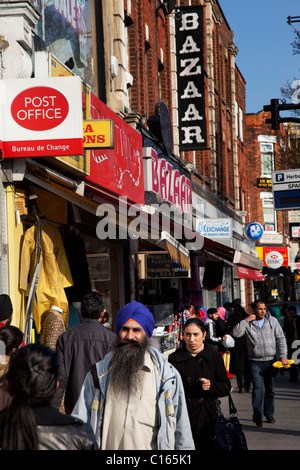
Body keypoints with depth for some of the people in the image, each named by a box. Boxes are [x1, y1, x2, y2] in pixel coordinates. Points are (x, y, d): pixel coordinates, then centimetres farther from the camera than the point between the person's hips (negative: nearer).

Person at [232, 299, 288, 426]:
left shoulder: (272, 321, 5)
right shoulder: (247, 323, 1)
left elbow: (281, 338, 4)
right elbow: (235, 333, -13)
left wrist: (283, 355, -5)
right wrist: (246, 320, -15)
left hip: (270, 361, 2)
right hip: (255, 362, -2)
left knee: (270, 389, 10)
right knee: (258, 389, -12)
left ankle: (269, 414, 22)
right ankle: (257, 416, -7)